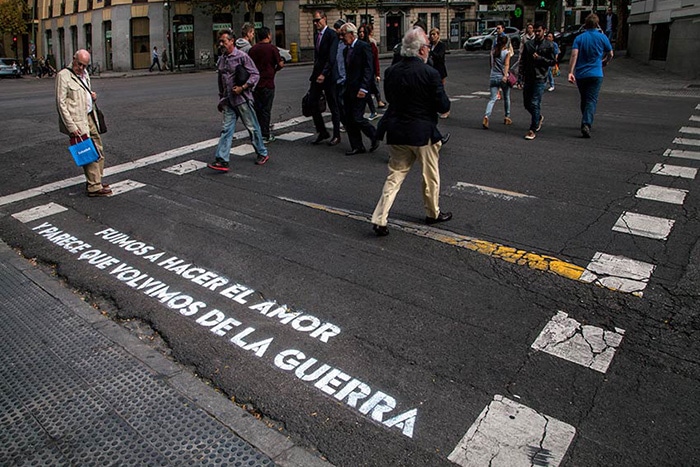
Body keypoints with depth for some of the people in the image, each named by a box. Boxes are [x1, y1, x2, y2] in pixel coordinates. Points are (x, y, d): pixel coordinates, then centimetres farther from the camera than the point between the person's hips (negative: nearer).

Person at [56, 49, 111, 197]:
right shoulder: (63, 75, -10)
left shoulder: (84, 73, 14)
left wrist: (93, 96, 5)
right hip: (77, 121, -8)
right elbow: (61, 103, -14)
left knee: (98, 150, 12)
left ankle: (95, 181, 23)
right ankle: (94, 187, -5)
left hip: (90, 117, 9)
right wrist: (71, 127, -20)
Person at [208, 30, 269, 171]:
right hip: (228, 101, 6)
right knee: (226, 129, -2)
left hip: (242, 99, -6)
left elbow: (255, 75, -10)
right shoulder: (221, 60, 13)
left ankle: (262, 154, 22)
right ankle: (222, 160, -6)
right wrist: (221, 99, 24)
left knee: (252, 128, 4)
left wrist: (242, 87, -19)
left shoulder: (242, 56, -7)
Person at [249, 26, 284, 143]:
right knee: (266, 109, 0)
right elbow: (280, 64, -7)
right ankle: (265, 135, 3)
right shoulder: (272, 48, -6)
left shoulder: (252, 49, 6)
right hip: (267, 83, -4)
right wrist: (274, 70, 12)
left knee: (257, 109, 11)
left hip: (255, 83, 4)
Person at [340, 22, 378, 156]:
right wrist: (345, 87, 9)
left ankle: (375, 138, 12)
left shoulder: (363, 47, -8)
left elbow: (368, 69, -14)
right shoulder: (346, 50, 16)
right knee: (348, 119, 6)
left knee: (357, 118, -10)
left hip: (359, 89, -8)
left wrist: (363, 88, -20)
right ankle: (357, 146, 15)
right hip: (348, 89, 8)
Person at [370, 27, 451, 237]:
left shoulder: (390, 72, -1)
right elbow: (443, 106, -12)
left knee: (394, 176, 10)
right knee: (431, 176, 16)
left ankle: (379, 219, 2)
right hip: (423, 133, -4)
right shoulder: (430, 73, -16)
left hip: (396, 132, 4)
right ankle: (433, 213, 32)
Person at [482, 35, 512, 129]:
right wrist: (505, 75, -26)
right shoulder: (507, 52, -3)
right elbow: (506, 65, -17)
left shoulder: (493, 52, 9)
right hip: (502, 77, -3)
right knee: (506, 98, 17)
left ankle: (486, 116, -28)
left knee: (493, 99, -2)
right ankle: (507, 117, 27)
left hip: (493, 78, 3)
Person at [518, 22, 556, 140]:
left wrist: (540, 58, -12)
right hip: (528, 78, 5)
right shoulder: (528, 44, 11)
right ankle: (539, 117, 40)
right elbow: (522, 60, 13)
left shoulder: (549, 45, 2)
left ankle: (533, 130, -6)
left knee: (535, 104, -11)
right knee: (527, 104, 11)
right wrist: (520, 75, 3)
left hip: (540, 78, -5)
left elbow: (552, 61, 2)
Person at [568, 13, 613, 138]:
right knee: (591, 100, -7)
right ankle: (586, 124, -26)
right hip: (595, 74, -2)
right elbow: (610, 55, 11)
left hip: (580, 74, 2)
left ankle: (586, 123, 28)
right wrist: (605, 62, 33)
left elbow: (574, 55, -12)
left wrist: (570, 72, -17)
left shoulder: (579, 38, 2)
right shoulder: (602, 37, 2)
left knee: (584, 99, 17)